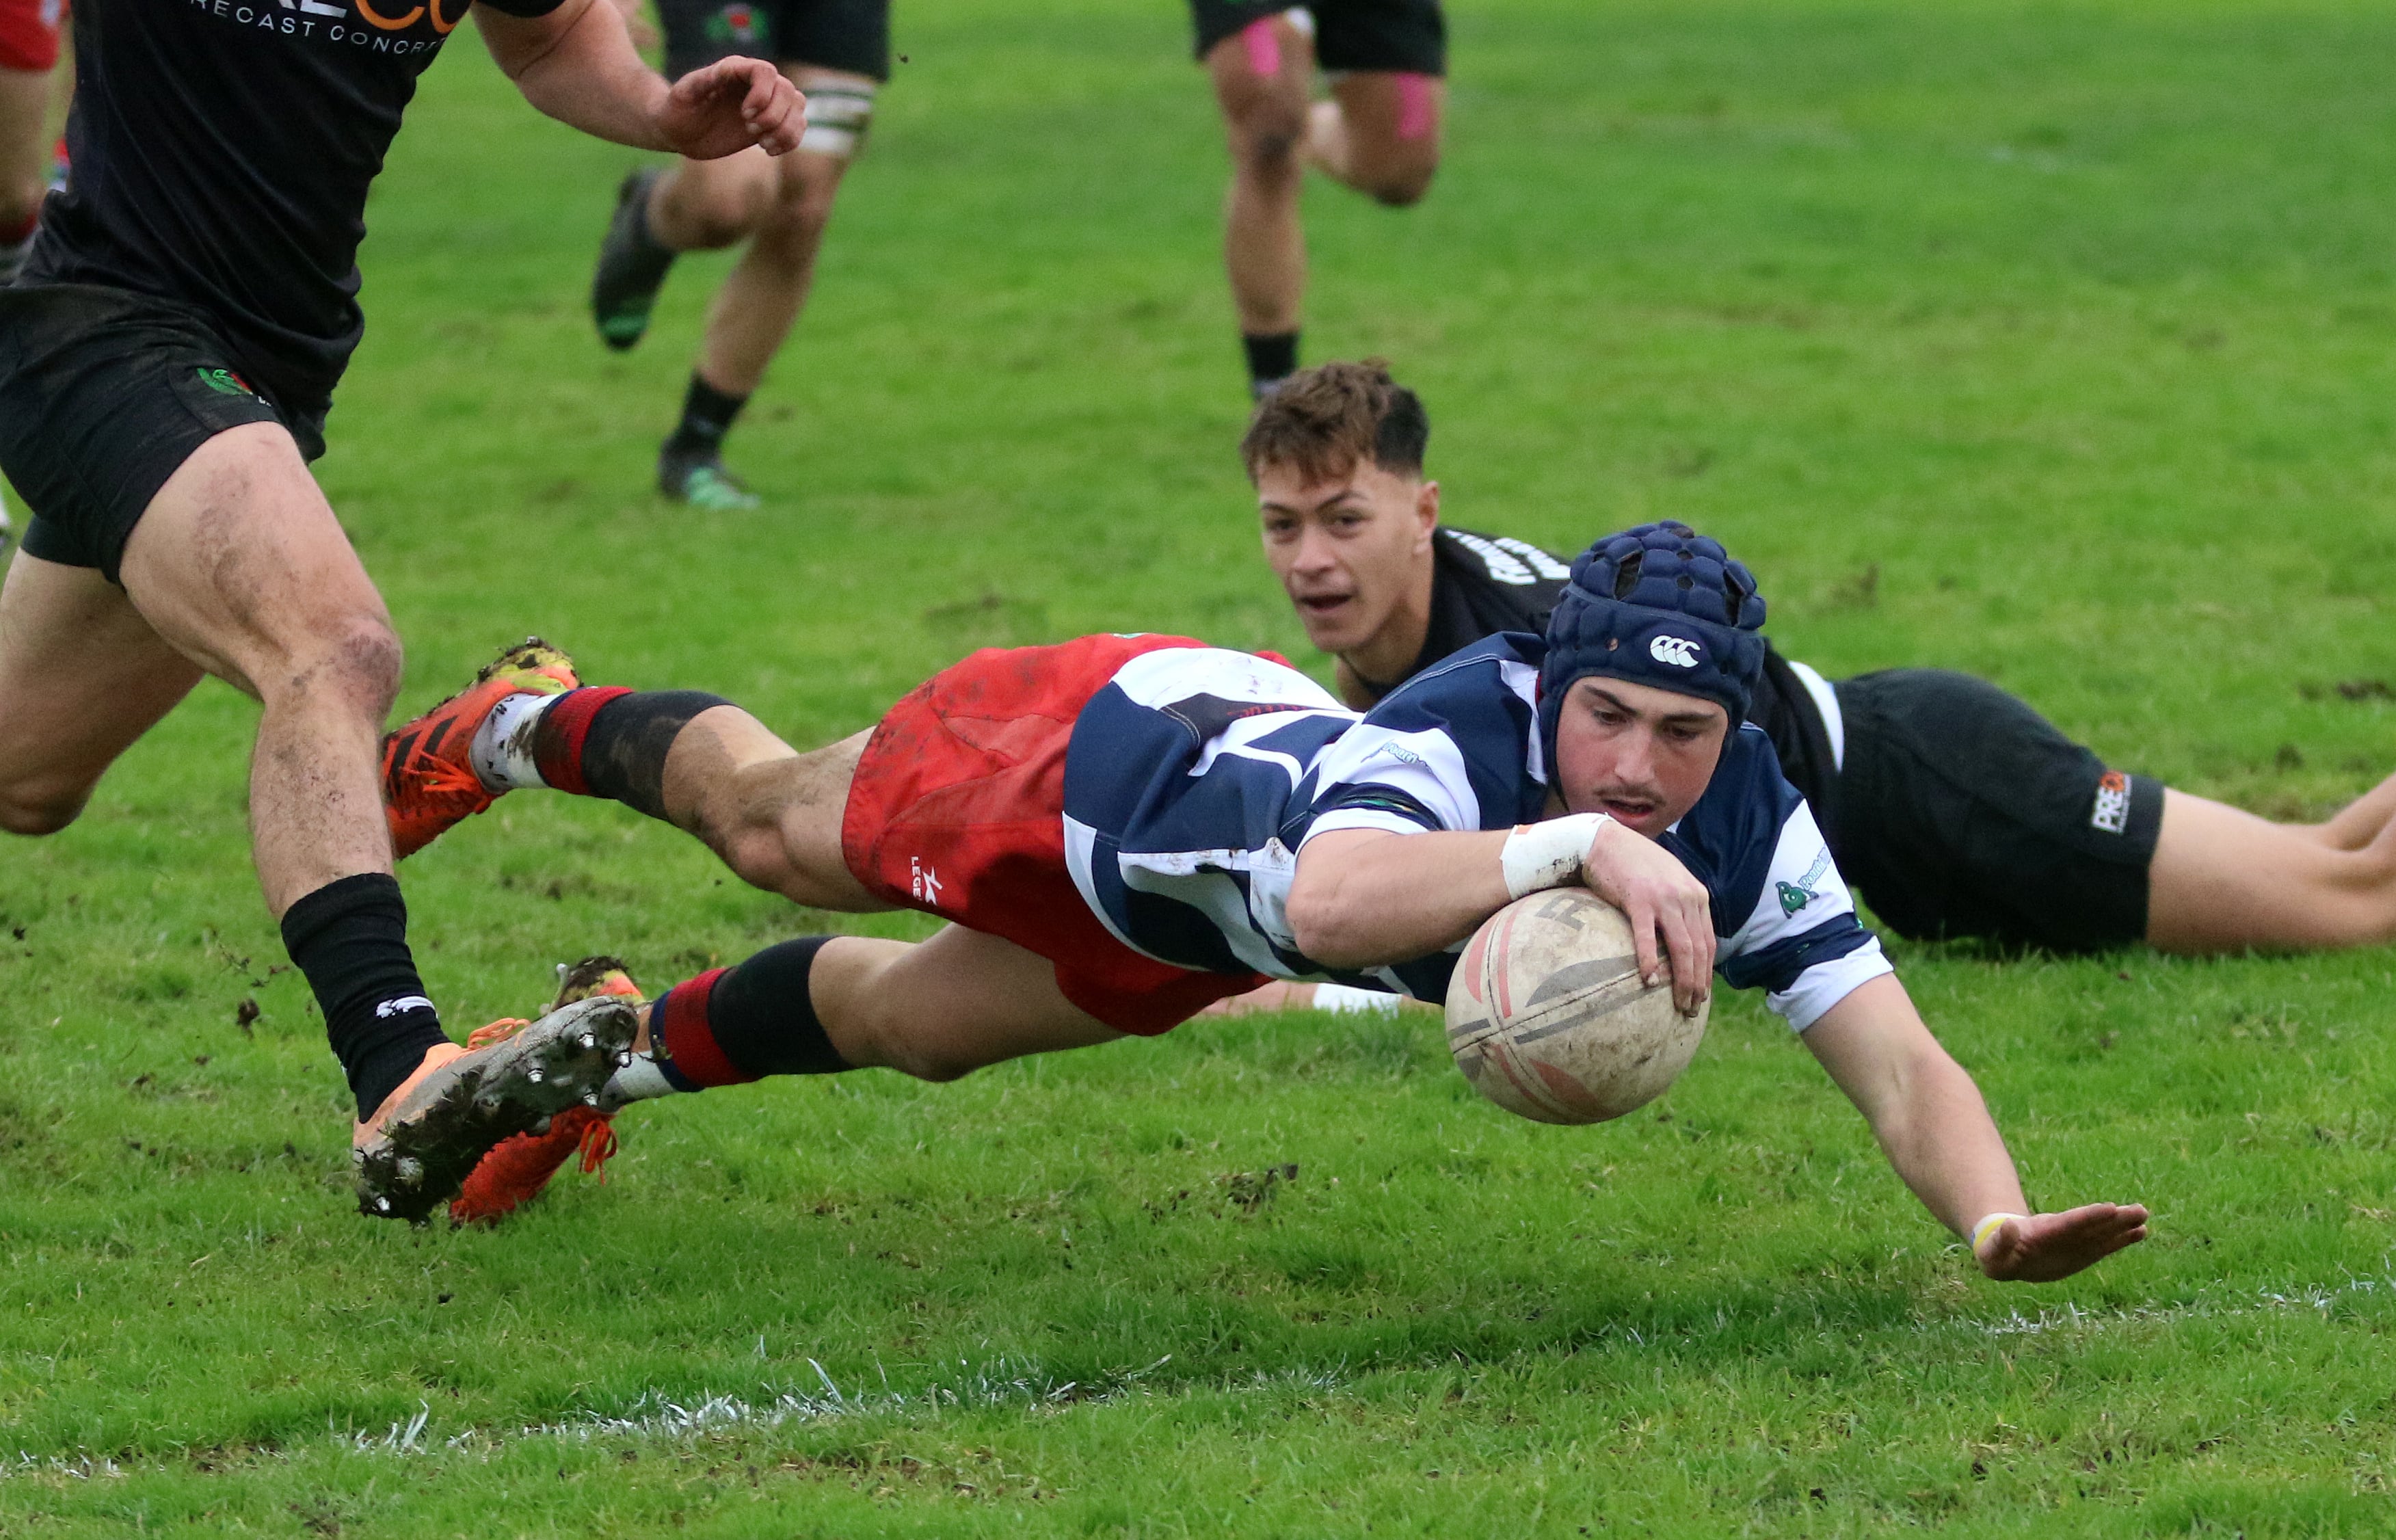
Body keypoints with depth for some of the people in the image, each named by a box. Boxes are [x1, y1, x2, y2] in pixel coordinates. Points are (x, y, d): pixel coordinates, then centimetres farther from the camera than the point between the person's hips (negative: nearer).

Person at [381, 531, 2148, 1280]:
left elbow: (1898, 1061, -37)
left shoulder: (1740, 832, -33)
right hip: (1092, 744, -4)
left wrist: (1995, 1217, -55)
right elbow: (1329, 906, -70)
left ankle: (623, 1052, 60)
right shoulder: (1457, 736, -48)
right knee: (774, 825, 28)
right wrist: (1573, 845, -76)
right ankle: (525, 735, 61)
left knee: (900, 1023, 29)